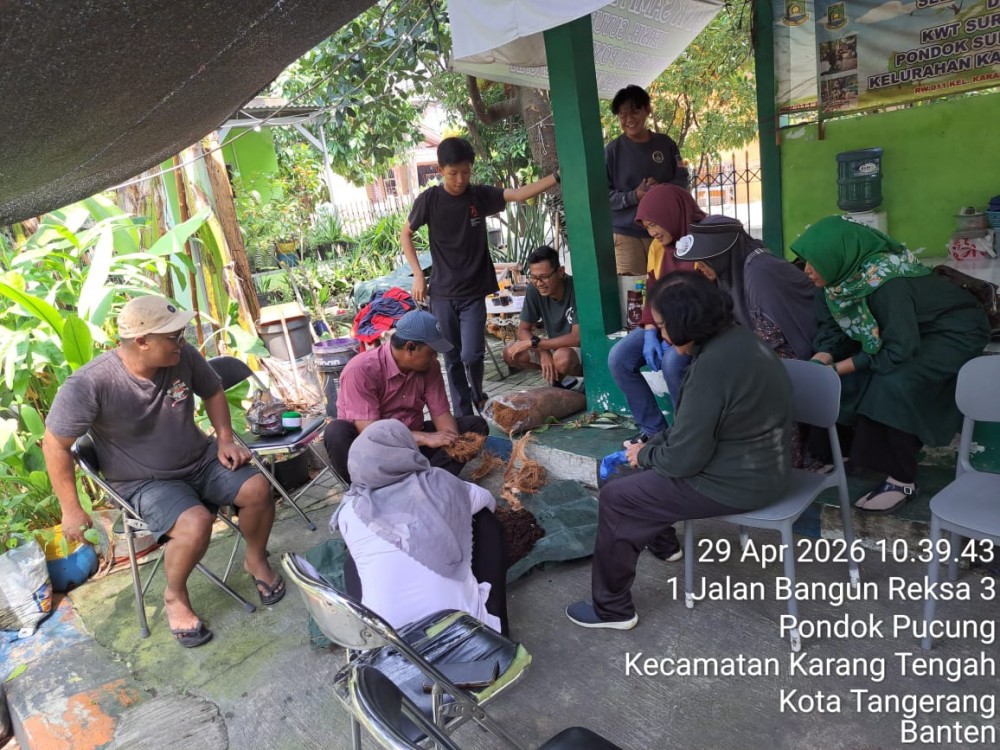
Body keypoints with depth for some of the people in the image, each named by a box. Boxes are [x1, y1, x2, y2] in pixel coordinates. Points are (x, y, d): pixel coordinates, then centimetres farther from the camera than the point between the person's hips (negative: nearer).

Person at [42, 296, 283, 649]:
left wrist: (225, 438, -4)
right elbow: (55, 444, -12)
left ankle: (256, 560, 11)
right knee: (195, 523, -30)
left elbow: (213, 393, 8)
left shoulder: (184, 356, -13)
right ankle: (175, 596, 2)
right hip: (146, 483, -4)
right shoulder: (89, 384, -24)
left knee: (258, 488, -18)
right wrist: (71, 510, -7)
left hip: (202, 461, 4)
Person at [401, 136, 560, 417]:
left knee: (471, 355, -9)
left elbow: (519, 193, -13)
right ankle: (463, 414, 20)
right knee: (453, 358, 7)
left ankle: (478, 397, 22)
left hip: (474, 292, 0)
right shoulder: (429, 199, -4)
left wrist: (558, 176, -25)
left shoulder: (480, 195, -1)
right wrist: (418, 274, -2)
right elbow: (405, 234, 7)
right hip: (442, 293, 0)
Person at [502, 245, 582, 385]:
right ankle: (558, 374, 3)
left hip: (583, 346, -6)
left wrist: (533, 342, -25)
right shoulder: (534, 290, -13)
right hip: (555, 345, 6)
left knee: (562, 358, -39)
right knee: (510, 353, -13)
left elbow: (577, 338, -30)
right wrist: (542, 351, -24)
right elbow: (523, 329, -5)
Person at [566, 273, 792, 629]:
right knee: (649, 464, 25)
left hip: (738, 480, -10)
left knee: (615, 498, -2)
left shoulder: (712, 365, -29)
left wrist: (645, 455, -4)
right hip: (757, 460, 10)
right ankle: (663, 542, 47)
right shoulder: (735, 337, 1)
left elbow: (684, 458, -23)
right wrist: (653, 444, 7)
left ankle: (612, 609, 12)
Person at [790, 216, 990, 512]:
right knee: (858, 379, -6)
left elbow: (899, 351, -32)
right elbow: (831, 330, -9)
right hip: (907, 330, 8)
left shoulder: (886, 284, -35)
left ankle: (902, 480, -14)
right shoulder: (843, 275, -13)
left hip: (955, 332, -8)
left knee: (893, 385, -27)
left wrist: (838, 369, -26)